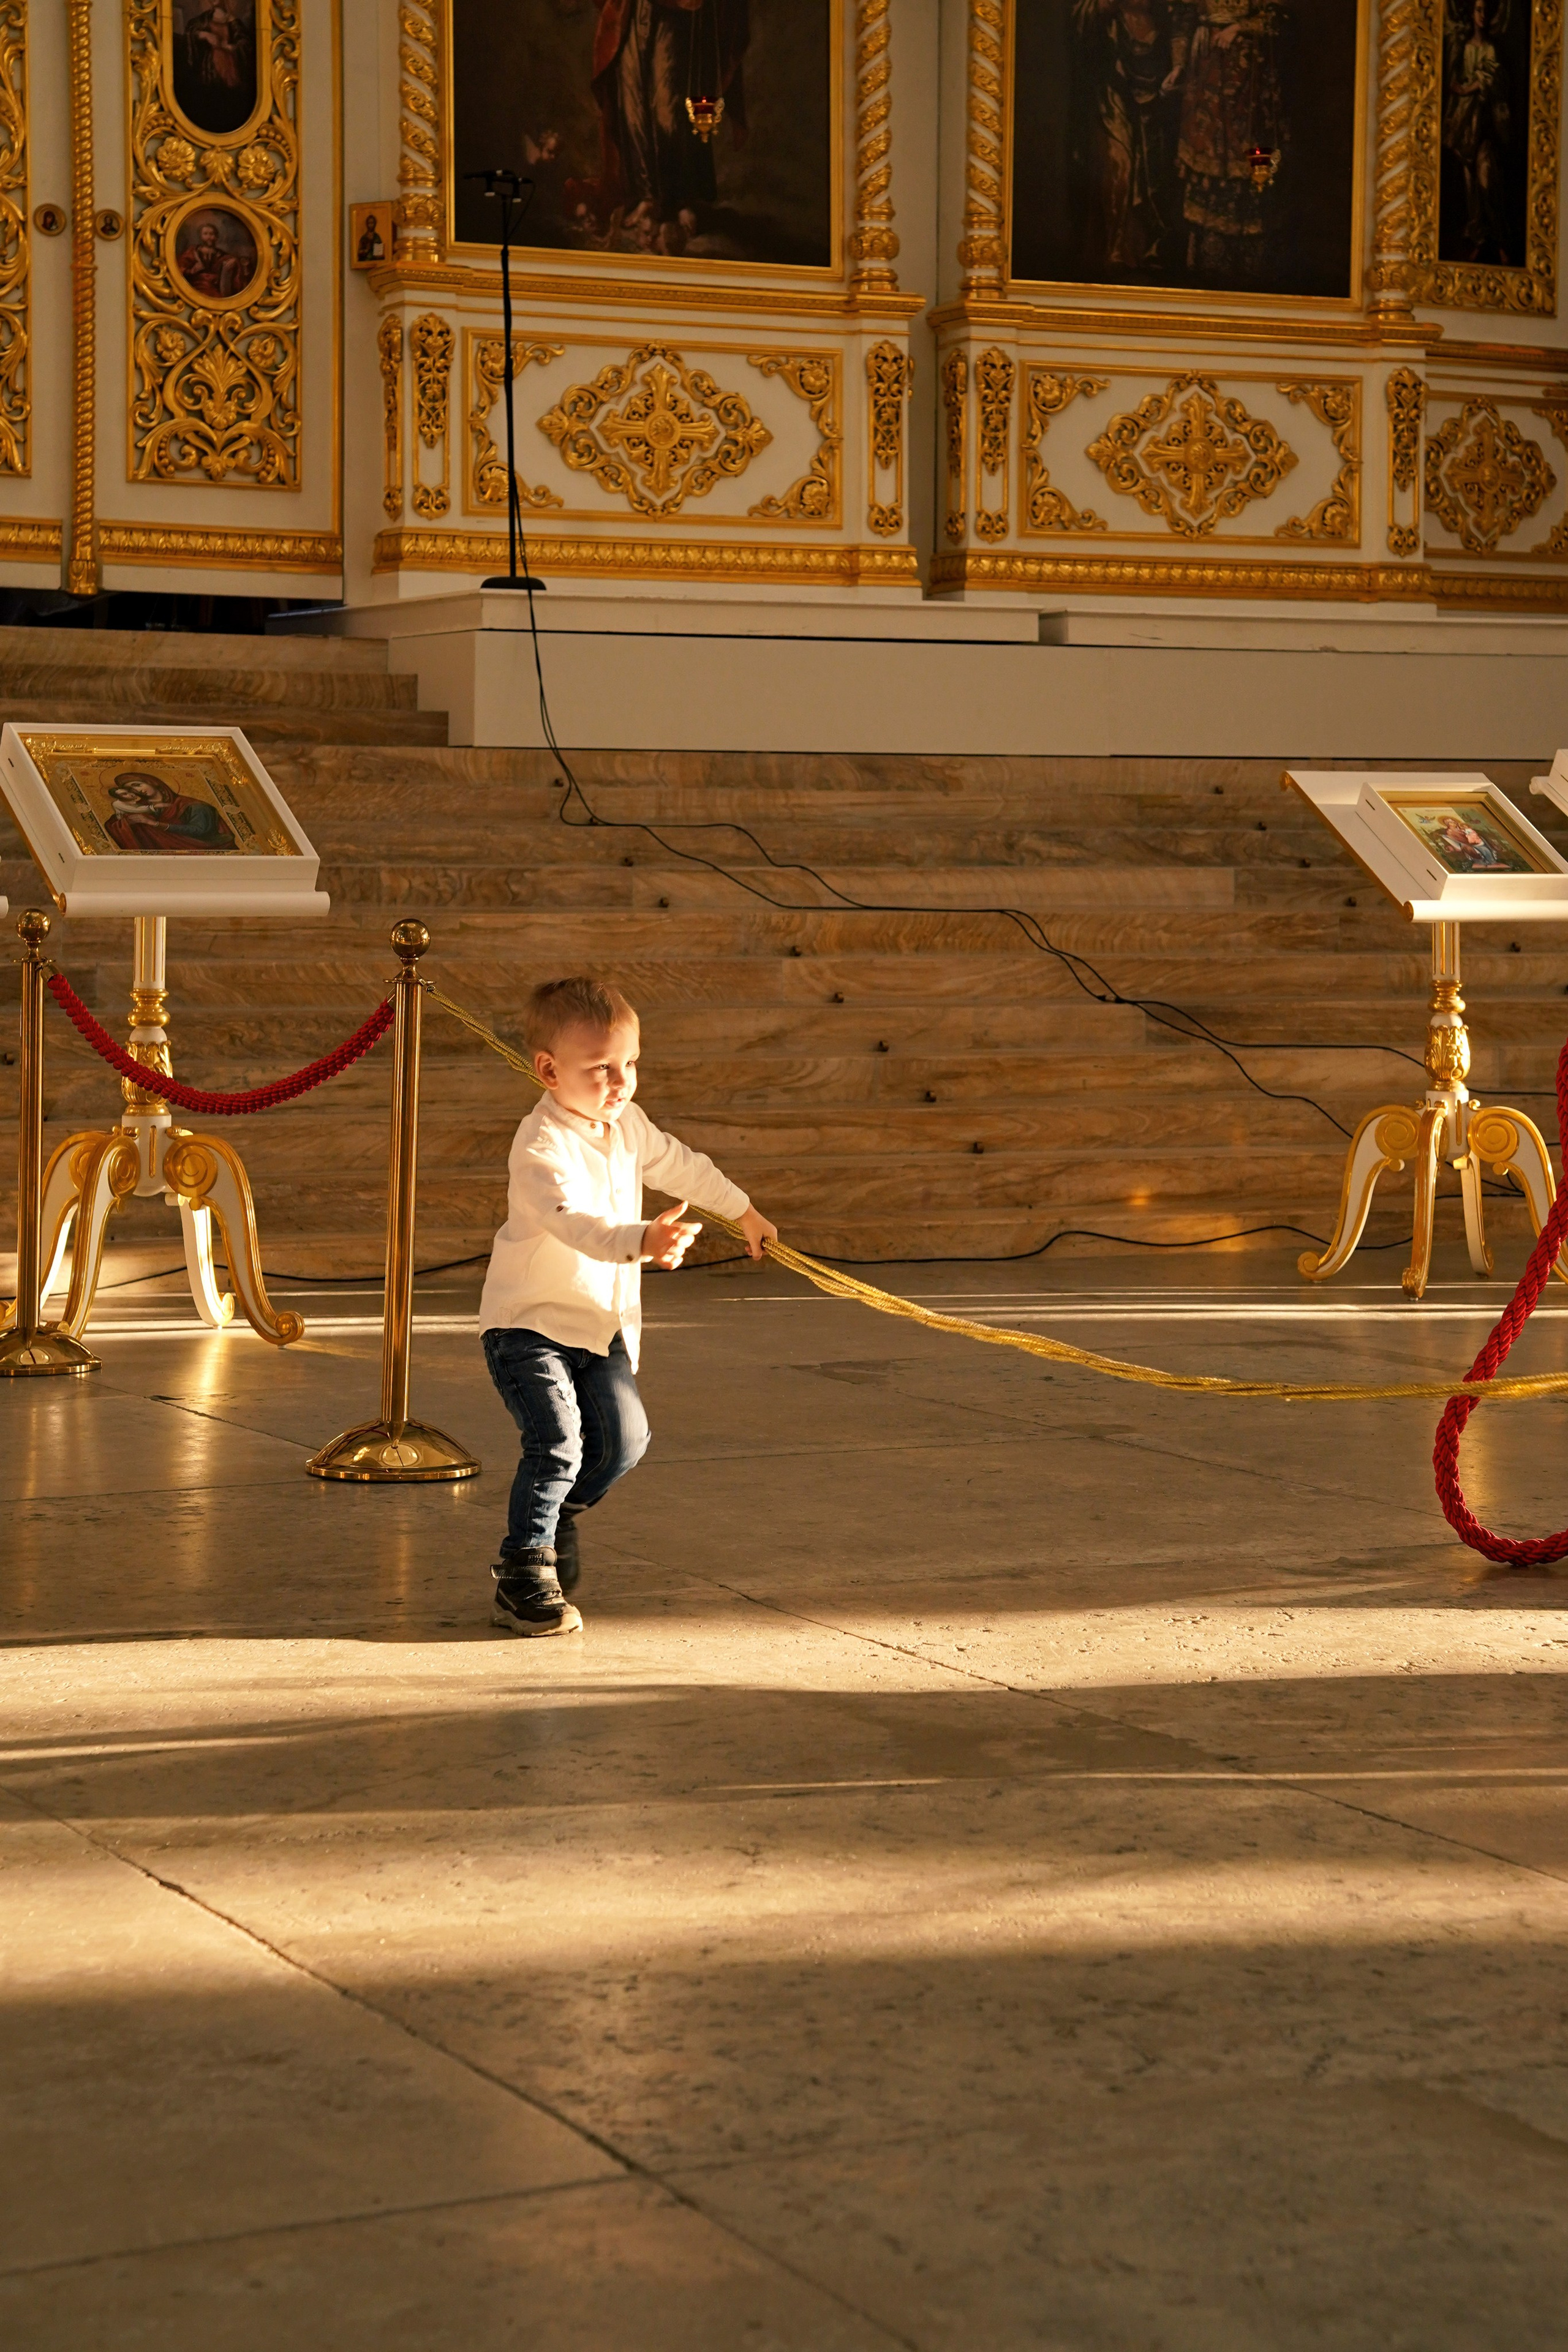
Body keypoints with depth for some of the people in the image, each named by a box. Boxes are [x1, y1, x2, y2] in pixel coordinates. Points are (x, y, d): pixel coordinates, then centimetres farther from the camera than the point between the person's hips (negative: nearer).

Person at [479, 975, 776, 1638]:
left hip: (602, 1327, 8)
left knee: (623, 1440, 1)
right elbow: (574, 1222, -41)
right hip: (530, 1323, -7)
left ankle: (562, 1512, 30)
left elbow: (680, 1165, 22)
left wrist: (744, 1213, 34)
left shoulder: (627, 1124, 2)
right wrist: (643, 1241, -58)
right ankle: (524, 1572, -9)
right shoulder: (542, 1148, -24)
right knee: (557, 1442, -20)